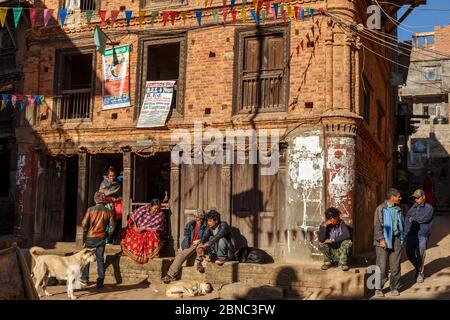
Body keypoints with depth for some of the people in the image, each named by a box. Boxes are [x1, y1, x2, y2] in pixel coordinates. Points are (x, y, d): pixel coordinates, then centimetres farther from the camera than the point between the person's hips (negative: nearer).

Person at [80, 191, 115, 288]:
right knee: (100, 259, 7)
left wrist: (86, 231, 9)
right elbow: (112, 226, 2)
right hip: (102, 238, 2)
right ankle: (100, 281, 4)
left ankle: (84, 279, 21)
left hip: (91, 237, -2)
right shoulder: (108, 211, -1)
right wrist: (107, 234, 17)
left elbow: (84, 223, -9)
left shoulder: (91, 209, -9)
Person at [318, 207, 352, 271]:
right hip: (330, 251, 0)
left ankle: (342, 262, -8)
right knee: (321, 244, -27)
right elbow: (321, 239, -28)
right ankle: (327, 262, -1)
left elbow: (347, 235, -29)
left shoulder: (341, 223, -13)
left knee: (348, 242, -25)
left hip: (340, 251, 0)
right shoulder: (324, 225, -14)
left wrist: (332, 240, -29)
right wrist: (324, 225, -33)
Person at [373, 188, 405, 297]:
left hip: (396, 239, 5)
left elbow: (402, 223, 19)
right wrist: (381, 239, -14)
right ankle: (378, 289, 5)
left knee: (395, 265, 6)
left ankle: (395, 288, 16)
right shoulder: (381, 208, -4)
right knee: (381, 266, -4)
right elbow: (377, 225, -8)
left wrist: (402, 238, 12)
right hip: (384, 240, -5)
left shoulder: (398, 209, 12)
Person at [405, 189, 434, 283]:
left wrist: (412, 219, -3)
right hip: (411, 235, 4)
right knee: (410, 254, 2)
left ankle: (420, 273, 13)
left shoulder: (429, 208, 1)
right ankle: (418, 268, 28)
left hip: (422, 236, -4)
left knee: (420, 255, -6)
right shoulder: (412, 208, 12)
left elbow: (424, 218, -16)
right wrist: (406, 233, -9)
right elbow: (407, 221, 4)